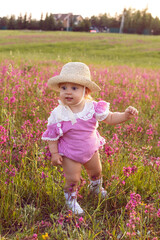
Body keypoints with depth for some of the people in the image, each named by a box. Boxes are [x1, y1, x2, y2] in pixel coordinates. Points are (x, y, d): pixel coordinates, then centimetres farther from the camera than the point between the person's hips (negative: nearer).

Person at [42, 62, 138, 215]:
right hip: (69, 154, -4)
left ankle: (96, 189, 60)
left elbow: (110, 118, -8)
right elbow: (52, 135, -14)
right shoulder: (58, 114, -25)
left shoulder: (93, 108, -19)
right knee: (72, 179, 2)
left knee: (96, 172, 25)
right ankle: (71, 201, 33)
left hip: (91, 150, 4)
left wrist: (126, 115, -23)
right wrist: (54, 153, -16)